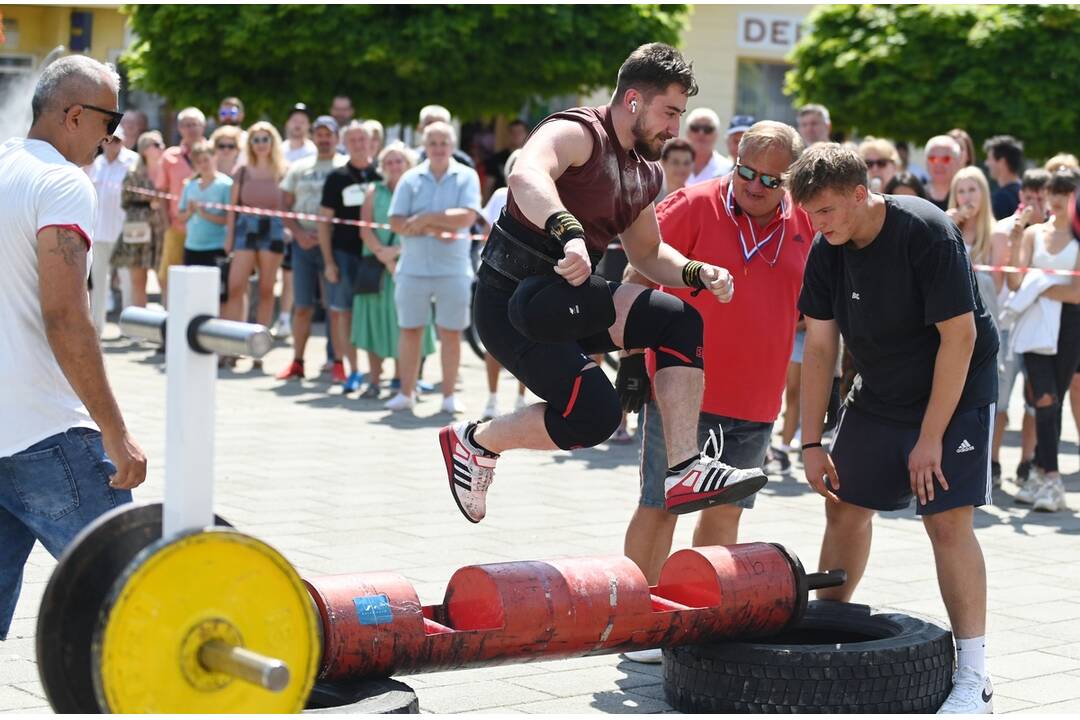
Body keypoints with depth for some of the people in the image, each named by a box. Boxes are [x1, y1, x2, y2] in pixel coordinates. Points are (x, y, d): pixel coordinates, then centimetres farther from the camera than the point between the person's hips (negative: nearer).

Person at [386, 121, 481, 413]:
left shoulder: (466, 177, 1)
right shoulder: (411, 179, 6)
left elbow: (467, 216, -13)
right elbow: (396, 222, -2)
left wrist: (425, 218, -13)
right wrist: (433, 229, -14)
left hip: (453, 269, -2)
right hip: (413, 267, 2)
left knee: (451, 332, 3)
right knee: (410, 329, 6)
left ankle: (449, 395, 11)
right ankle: (406, 393, 13)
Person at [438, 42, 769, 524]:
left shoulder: (644, 174, 12)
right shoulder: (577, 134, -16)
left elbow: (647, 253, 25)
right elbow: (526, 176, -40)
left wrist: (697, 273, 4)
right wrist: (569, 233, -58)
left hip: (568, 302, 9)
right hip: (512, 303, -9)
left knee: (679, 322, -8)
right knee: (594, 414, -20)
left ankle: (686, 472, -12)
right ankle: (475, 441, 4)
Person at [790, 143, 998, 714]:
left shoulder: (928, 233, -26)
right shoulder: (826, 252, -7)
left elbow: (959, 335, -24)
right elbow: (819, 347, 0)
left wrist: (930, 437, -22)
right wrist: (811, 443, -3)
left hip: (954, 392, -6)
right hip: (878, 396, 6)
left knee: (947, 518, -15)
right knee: (845, 507, 7)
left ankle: (973, 675, -11)